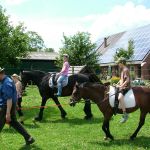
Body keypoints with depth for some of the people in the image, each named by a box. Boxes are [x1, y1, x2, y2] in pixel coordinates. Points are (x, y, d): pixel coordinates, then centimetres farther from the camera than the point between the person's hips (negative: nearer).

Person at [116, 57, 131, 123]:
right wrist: (117, 84, 17)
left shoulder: (125, 70, -13)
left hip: (125, 87, -11)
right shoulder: (122, 70, 17)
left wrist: (121, 86, -24)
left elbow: (127, 80, -22)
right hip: (122, 87, 11)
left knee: (120, 97, -35)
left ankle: (125, 114, -33)